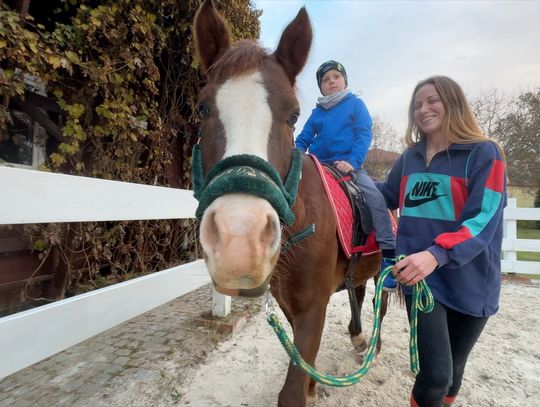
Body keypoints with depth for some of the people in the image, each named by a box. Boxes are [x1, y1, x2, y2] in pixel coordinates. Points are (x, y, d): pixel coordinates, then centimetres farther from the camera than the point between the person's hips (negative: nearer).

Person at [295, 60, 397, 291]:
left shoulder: (355, 104, 7)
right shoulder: (317, 112, 15)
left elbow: (364, 135, -4)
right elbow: (303, 140, 16)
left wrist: (353, 161, -19)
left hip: (349, 165, -3)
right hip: (319, 166, 4)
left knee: (376, 198, -22)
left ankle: (389, 254, -15)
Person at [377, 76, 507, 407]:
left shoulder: (484, 154, -7)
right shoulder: (410, 158, 6)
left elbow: (482, 221, -19)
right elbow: (388, 197, 20)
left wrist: (436, 254, -34)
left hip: (469, 281, -1)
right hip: (420, 276, 2)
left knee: (453, 368, 19)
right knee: (435, 372, -4)